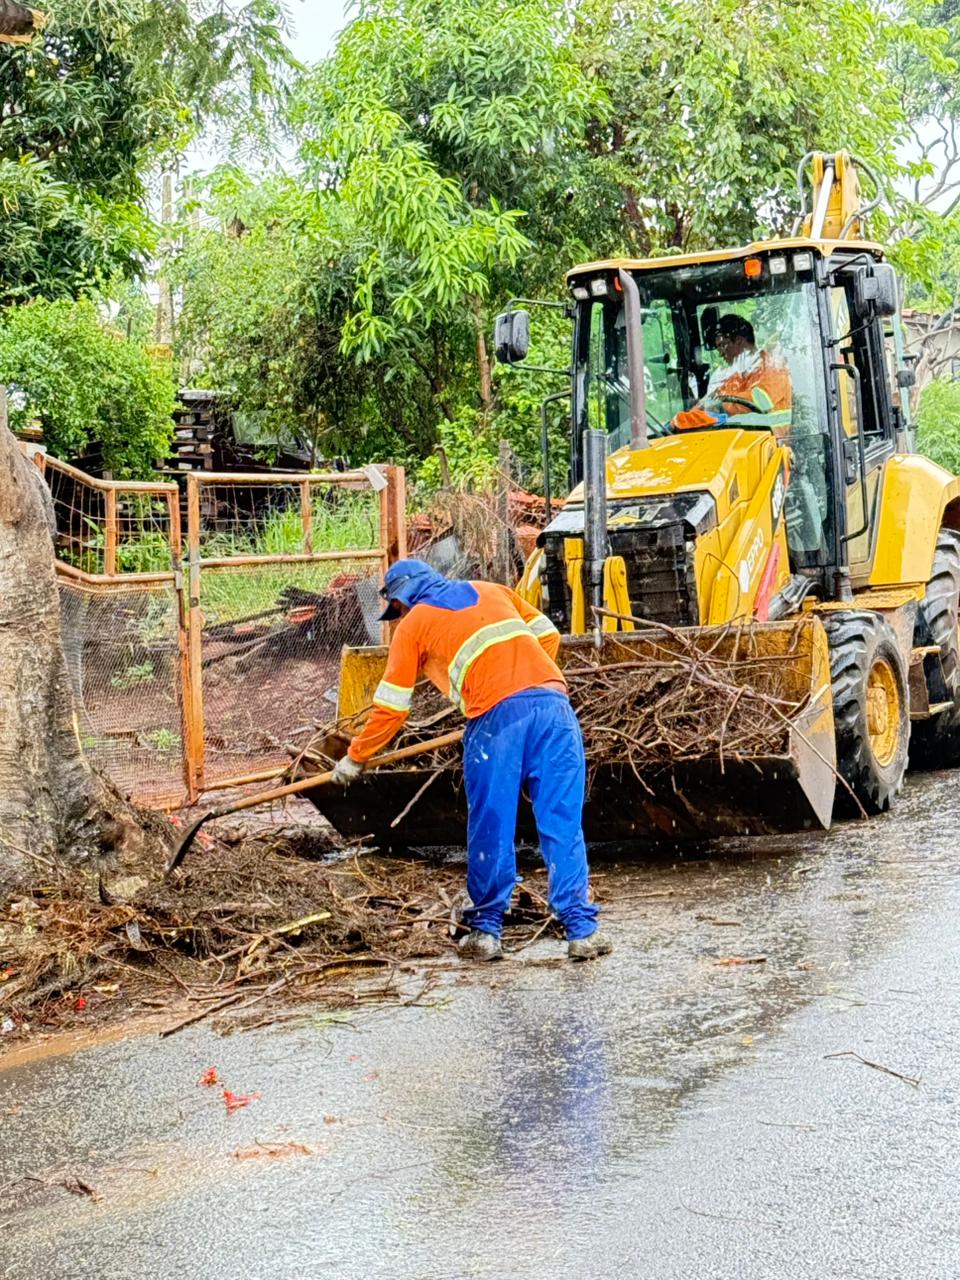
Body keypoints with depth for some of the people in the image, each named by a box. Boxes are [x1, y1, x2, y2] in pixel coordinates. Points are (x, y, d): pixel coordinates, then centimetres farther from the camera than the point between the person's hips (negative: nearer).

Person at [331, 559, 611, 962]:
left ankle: (486, 931, 14)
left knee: (490, 829, 8)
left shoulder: (413, 625, 18)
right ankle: (582, 930, 1)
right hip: (552, 702, 3)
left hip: (496, 716, -3)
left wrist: (355, 759, 30)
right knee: (563, 825, 3)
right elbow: (548, 635, 24)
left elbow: (390, 708, 18)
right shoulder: (490, 591, 28)